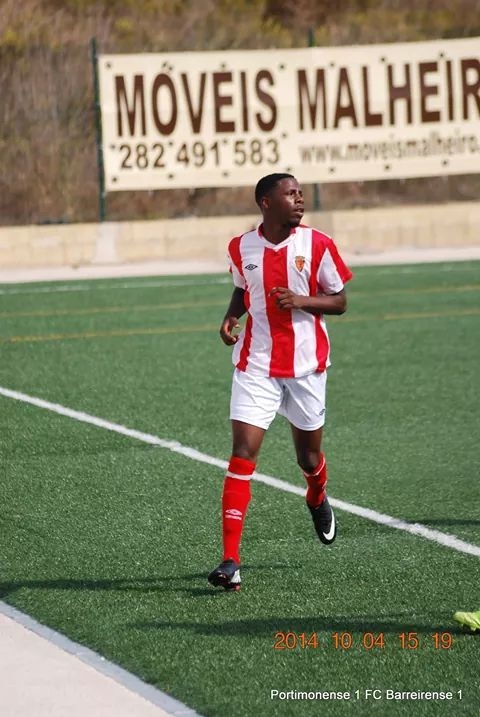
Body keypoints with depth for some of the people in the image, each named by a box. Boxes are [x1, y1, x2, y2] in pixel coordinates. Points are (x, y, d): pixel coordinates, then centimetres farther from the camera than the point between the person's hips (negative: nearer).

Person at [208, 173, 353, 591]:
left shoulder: (317, 244, -6)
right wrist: (231, 318, -2)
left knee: (309, 457, 14)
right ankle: (231, 560, -14)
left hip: (307, 366, 0)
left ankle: (318, 498, 53)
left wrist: (302, 300, -18)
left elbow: (339, 301, 0)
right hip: (256, 367, 0)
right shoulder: (242, 248, -1)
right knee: (242, 454, -13)